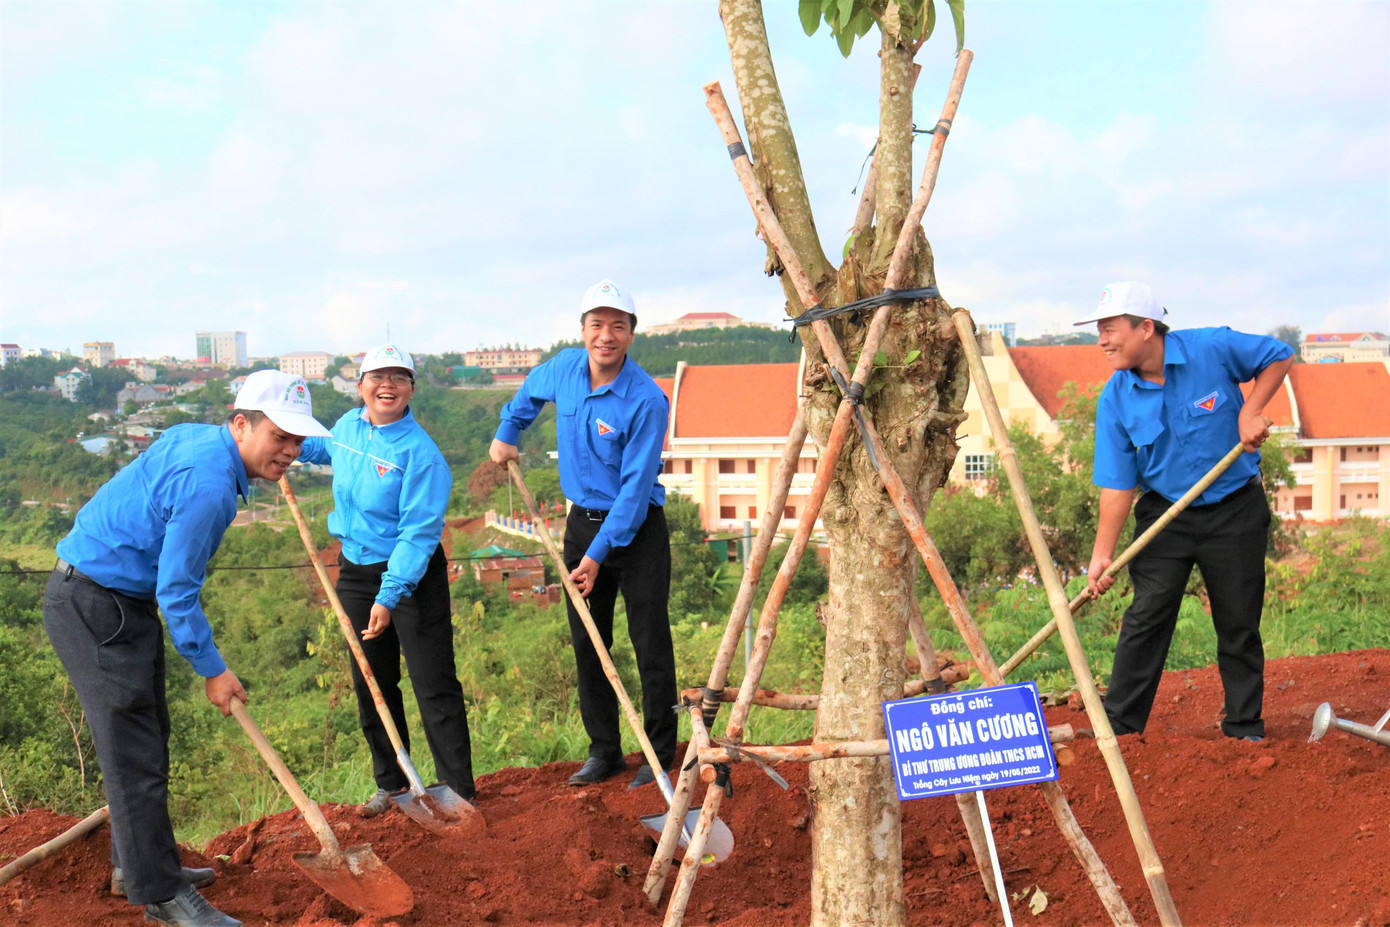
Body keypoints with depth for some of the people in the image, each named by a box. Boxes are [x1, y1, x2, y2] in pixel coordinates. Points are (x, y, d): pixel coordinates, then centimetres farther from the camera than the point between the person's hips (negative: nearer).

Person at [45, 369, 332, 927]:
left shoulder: (195, 437, 4)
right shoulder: (208, 485, -26)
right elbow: (177, 593, -22)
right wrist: (212, 670, -13)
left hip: (118, 602, 11)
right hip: (94, 609, -11)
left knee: (146, 739, 18)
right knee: (134, 751, -5)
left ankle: (135, 865, 32)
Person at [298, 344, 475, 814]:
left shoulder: (419, 453, -21)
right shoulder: (348, 424, 1)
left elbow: (418, 533, -24)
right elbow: (328, 448, 29)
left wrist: (389, 597, -29)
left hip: (413, 574, -7)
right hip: (356, 571, 7)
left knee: (434, 686, -4)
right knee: (371, 684, 14)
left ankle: (459, 790, 5)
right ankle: (391, 783, 29)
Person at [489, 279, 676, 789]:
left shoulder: (647, 400, -20)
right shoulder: (564, 368, -2)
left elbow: (635, 487, -21)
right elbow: (531, 390, 25)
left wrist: (598, 554, -22)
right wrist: (506, 432, 21)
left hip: (637, 528, -6)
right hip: (582, 521, 6)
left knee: (650, 645, -3)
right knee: (587, 645, 10)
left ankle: (660, 753, 10)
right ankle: (603, 751, 22)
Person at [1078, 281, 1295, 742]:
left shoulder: (1212, 349, -14)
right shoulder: (1115, 400, -10)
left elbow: (1280, 356, 4)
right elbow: (1117, 483, -10)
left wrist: (1250, 411, -10)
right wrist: (1102, 555, -15)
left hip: (1235, 513, -1)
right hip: (1164, 514, 1)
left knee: (1239, 624, 5)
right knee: (1145, 618, -5)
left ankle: (1245, 730, 20)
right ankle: (1119, 727, 3)